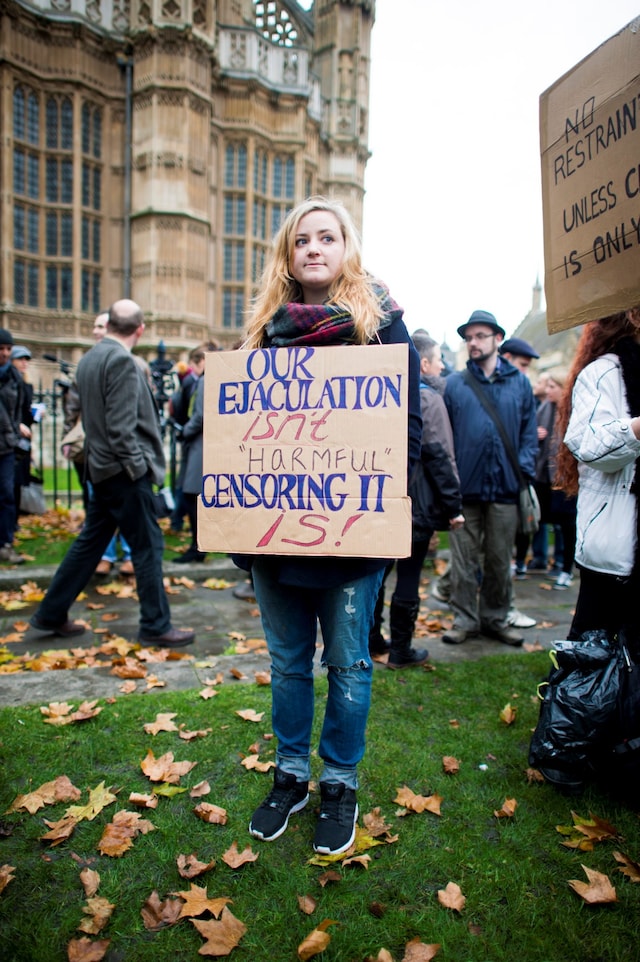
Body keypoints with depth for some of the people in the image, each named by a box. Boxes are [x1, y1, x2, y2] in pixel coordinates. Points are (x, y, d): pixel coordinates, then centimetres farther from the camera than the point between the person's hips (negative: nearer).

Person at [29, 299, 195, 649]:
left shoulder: (89, 358, 12)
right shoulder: (121, 360, -15)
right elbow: (121, 425, -21)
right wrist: (138, 466, -15)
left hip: (103, 467, 9)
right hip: (124, 469, -9)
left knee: (90, 542, 16)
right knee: (147, 545, 0)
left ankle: (51, 614, 25)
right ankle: (156, 626, 9)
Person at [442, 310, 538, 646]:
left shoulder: (519, 382, 7)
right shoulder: (454, 384, 3)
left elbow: (529, 432, 7)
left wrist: (525, 470, -6)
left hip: (505, 488, 1)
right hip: (465, 488, -1)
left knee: (500, 560, 12)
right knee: (464, 560, 6)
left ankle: (495, 619, 27)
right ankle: (464, 619, 19)